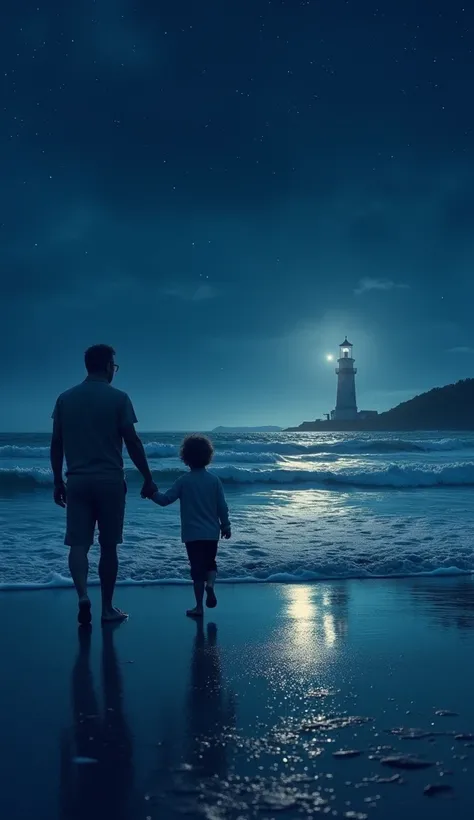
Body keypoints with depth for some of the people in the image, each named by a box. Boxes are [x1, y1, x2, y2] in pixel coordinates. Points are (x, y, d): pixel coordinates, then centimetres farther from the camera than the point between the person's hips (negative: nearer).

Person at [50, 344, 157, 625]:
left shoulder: (65, 398, 6)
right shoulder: (118, 398, -4)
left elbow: (56, 444, 7)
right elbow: (132, 442, -7)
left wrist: (58, 481, 16)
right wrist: (148, 479, 0)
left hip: (77, 480, 2)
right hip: (110, 480, -2)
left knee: (78, 543, 2)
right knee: (108, 546, 7)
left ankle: (83, 595, -20)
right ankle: (108, 607, 14)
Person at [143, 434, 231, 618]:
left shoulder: (184, 481, -7)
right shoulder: (214, 480, -2)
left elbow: (165, 499, -8)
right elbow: (222, 506, 0)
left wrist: (151, 494, 6)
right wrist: (226, 526, 11)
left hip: (192, 534, -2)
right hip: (212, 532, 2)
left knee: (197, 568, 5)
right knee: (210, 563, 18)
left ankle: (199, 607, 5)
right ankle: (210, 585, -14)